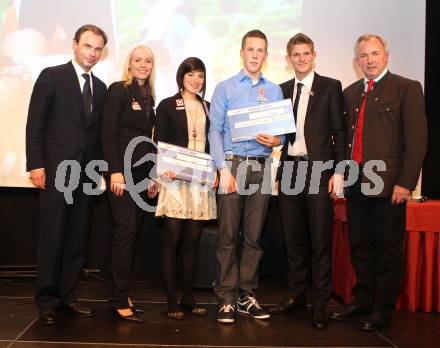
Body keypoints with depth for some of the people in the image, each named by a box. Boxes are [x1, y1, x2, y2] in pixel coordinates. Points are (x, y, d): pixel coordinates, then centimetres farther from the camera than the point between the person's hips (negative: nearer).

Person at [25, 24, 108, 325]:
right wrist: (36, 165, -11)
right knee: (52, 236, -1)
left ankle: (67, 295, 15)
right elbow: (35, 123, -4)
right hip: (57, 170, -5)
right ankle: (47, 300, 8)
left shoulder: (100, 87, 15)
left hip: (87, 173, 5)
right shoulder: (52, 76, 1)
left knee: (78, 239, 6)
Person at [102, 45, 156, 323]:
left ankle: (123, 293, 15)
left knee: (135, 231, 7)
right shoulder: (118, 90, -5)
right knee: (126, 230, -10)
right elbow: (108, 133, -12)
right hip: (123, 169, -7)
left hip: (142, 172, 7)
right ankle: (120, 300, -4)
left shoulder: (148, 97, 16)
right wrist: (115, 171, -19)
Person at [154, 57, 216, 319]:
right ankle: (171, 301, 2)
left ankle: (188, 297, 15)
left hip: (201, 180, 4)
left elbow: (213, 143, 17)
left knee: (193, 240, 6)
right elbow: (159, 143, 0)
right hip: (175, 179, -4)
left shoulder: (208, 108, 16)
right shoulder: (167, 106, 3)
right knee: (172, 239, -4)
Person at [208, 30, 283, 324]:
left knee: (254, 236, 6)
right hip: (233, 164, -2)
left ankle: (247, 296, 15)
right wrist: (224, 169, -10)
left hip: (262, 166, 3)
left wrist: (276, 140, -10)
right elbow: (215, 131, -1)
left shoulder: (275, 92, 13)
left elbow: (283, 130, 14)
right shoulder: (225, 88, 5)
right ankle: (227, 299, 4)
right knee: (228, 236, -3)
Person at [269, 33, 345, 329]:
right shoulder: (282, 90, 14)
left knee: (320, 240, 0)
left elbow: (339, 131, -2)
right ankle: (296, 295, 23)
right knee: (294, 238, 10)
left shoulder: (331, 87, 2)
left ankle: (321, 304, 9)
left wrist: (338, 172, -8)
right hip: (290, 169, 4)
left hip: (319, 170, -4)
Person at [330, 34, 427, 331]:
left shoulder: (407, 88, -2)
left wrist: (405, 182, -15)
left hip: (388, 183, -5)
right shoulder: (350, 93, 15)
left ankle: (383, 309, 15)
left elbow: (416, 139, -9)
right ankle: (363, 301, 27)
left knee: (388, 248, 4)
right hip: (355, 182, 6)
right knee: (360, 246, 13)